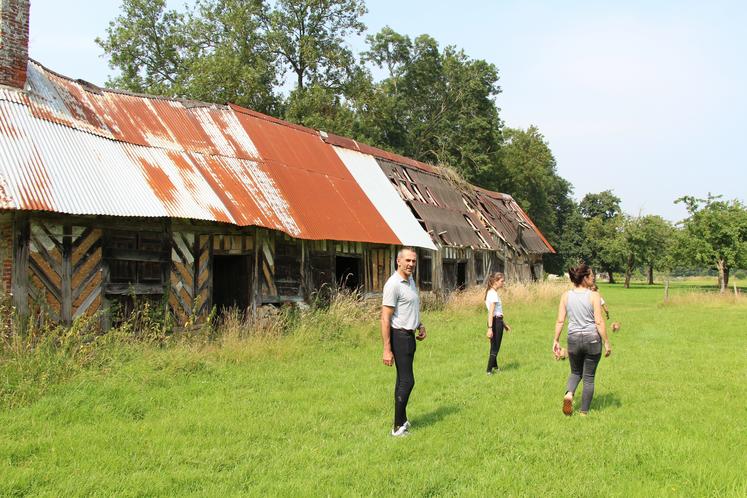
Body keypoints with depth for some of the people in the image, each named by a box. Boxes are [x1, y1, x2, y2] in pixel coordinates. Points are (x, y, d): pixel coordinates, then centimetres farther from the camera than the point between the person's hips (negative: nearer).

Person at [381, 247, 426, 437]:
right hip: (399, 336, -9)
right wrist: (387, 349, -24)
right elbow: (385, 318, -21)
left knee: (403, 379, 15)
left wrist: (420, 325, 15)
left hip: (409, 335, 9)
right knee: (407, 380, -10)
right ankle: (398, 427, -4)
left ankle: (402, 420, 25)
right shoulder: (393, 284, -18)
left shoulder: (410, 281, 12)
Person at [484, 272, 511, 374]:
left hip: (498, 321, 10)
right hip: (496, 322, -10)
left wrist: (504, 324, 24)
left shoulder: (492, 292, 14)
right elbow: (491, 312, -24)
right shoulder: (493, 294, -16)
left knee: (494, 347, 21)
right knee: (495, 348, -1)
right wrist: (490, 328, -29)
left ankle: (494, 367, 34)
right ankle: (489, 370, 4)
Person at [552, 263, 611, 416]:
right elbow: (599, 322, -11)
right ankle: (584, 412, 15)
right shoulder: (594, 296, -10)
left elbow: (560, 321, 0)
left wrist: (555, 340, 8)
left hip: (573, 339, 3)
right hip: (592, 339, -3)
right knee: (589, 377, 11)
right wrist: (607, 343, -4)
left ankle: (569, 393, -6)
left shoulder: (566, 296, -1)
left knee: (575, 372, 22)